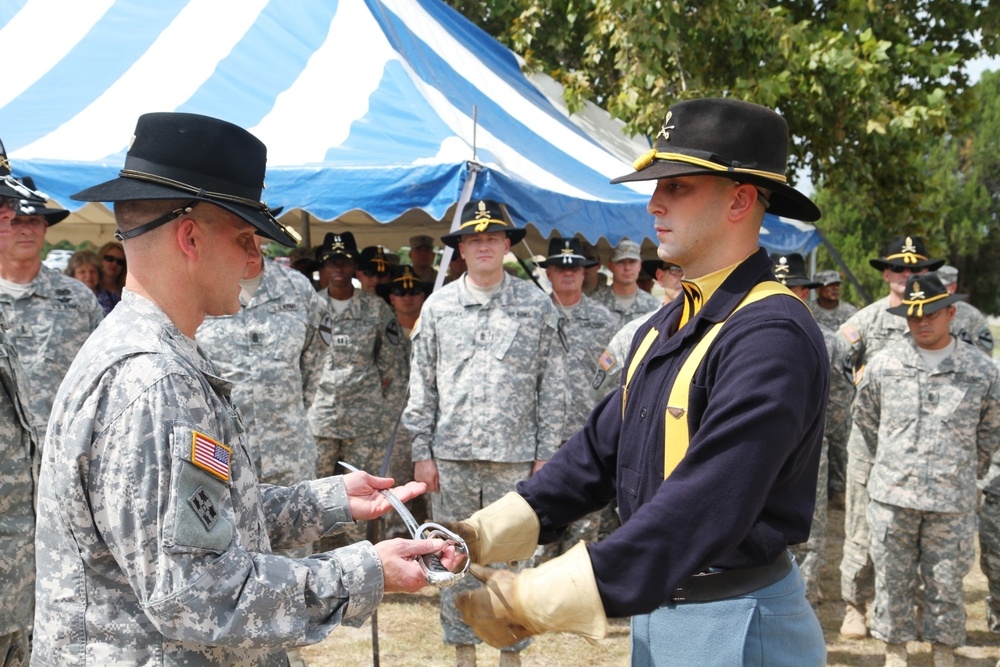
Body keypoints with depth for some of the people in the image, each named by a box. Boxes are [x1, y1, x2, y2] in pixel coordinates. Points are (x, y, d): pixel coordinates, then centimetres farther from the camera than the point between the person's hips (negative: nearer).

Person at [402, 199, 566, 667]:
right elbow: (422, 386, 7)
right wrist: (422, 452, 2)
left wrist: (546, 453, -1)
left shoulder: (537, 305, 3)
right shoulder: (438, 306, 6)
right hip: (452, 456, 2)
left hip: (515, 455, -1)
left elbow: (551, 386, 3)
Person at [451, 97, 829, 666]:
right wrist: (479, 537, -3)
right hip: (655, 606, 8)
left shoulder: (772, 336, -22)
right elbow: (598, 450, 8)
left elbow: (703, 509, -30)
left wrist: (537, 602, -31)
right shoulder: (662, 329, 8)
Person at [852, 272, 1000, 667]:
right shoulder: (884, 364, 2)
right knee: (893, 578, 8)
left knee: (946, 582, 7)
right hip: (892, 495, 1)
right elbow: (865, 417, 15)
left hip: (953, 500, 0)